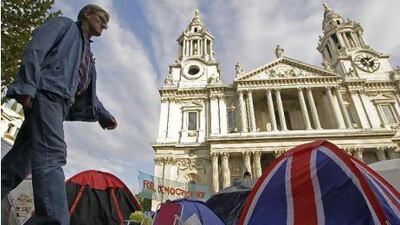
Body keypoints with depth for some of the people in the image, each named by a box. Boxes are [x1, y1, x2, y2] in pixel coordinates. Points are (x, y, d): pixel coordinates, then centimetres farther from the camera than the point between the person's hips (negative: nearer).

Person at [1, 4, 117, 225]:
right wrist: (27, 86, -17)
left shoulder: (87, 54, 32)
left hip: (59, 102, 8)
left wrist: (104, 116, 19)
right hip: (45, 92, -8)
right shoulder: (65, 24, 13)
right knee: (51, 156, -23)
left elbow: (88, 93, 29)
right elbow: (35, 49, -5)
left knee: (19, 160, 7)